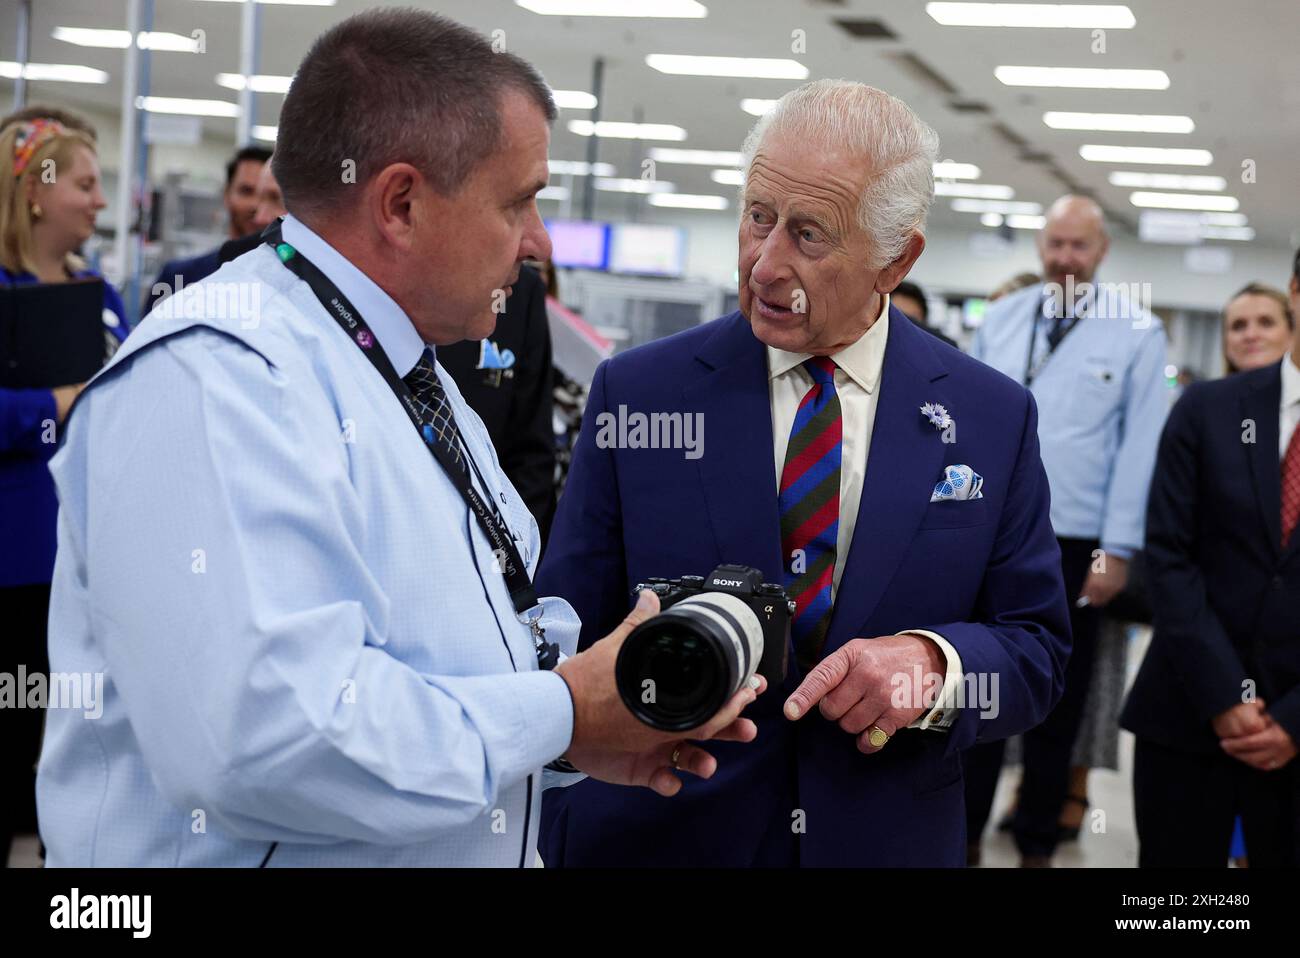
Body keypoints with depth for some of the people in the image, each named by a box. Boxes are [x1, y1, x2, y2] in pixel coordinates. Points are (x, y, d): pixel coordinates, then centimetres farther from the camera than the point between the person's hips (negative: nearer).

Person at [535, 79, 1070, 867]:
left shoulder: (994, 417, -3)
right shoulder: (637, 393, -7)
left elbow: (1037, 651, 0)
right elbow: (570, 644, -5)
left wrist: (934, 665, -20)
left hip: (889, 838, 1)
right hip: (654, 837, -1)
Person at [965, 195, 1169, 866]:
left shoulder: (1137, 330, -5)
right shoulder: (999, 321, 6)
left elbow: (1141, 443, -6)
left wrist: (1118, 549, -9)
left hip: (1073, 545, -2)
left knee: (1056, 701, 10)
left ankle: (1037, 844, 25)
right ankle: (964, 830, 21)